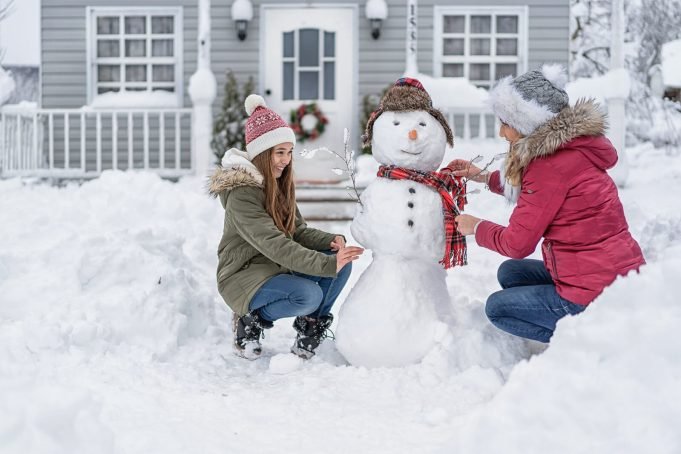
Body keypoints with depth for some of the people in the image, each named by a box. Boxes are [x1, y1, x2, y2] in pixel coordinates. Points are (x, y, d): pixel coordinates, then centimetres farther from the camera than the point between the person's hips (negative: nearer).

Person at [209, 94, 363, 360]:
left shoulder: (279, 186, 9)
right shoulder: (241, 194, -21)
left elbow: (297, 231, 4)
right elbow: (276, 245, -30)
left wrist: (331, 240, -16)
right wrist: (327, 264, -36)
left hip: (278, 269, 8)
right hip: (244, 277, -8)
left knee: (342, 260, -10)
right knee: (309, 295, -32)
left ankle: (310, 330, 0)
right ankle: (250, 321, -7)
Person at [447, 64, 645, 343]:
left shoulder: (553, 165, -21)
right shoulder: (568, 149, 7)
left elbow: (516, 244, -14)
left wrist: (476, 227, 4)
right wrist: (484, 177, 21)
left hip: (596, 296, -10)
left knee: (498, 307, 9)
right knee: (510, 273, 23)